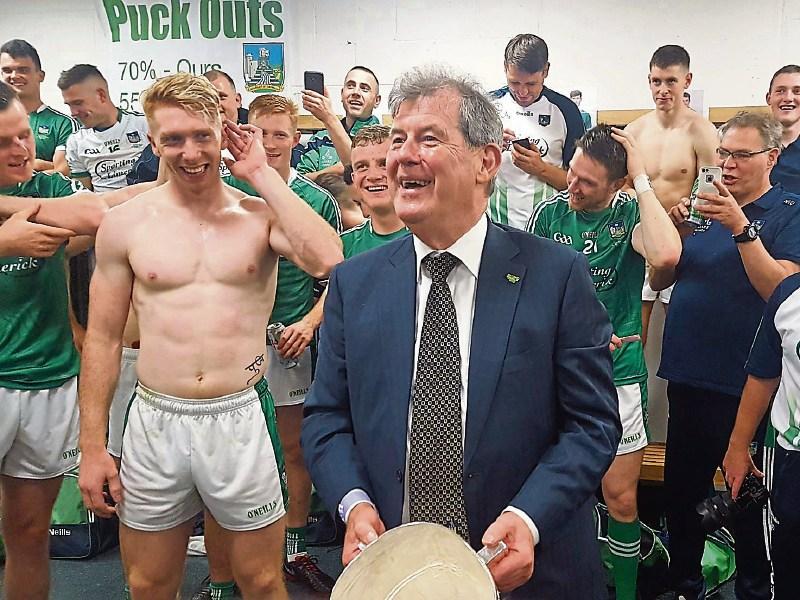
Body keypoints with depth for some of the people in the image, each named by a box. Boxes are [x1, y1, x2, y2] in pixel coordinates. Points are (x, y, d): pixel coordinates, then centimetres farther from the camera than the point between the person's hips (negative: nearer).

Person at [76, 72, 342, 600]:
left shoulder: (261, 214, -2)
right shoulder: (126, 222, 1)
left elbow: (328, 261, -23)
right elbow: (103, 338, 5)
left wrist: (262, 173, -14)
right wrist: (92, 446, 4)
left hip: (243, 418, -1)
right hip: (154, 421, 2)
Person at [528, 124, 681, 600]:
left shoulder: (631, 214, -6)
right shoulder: (549, 213, -1)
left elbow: (666, 255, -28)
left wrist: (642, 178, -21)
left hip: (618, 374, -2)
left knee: (621, 498, 3)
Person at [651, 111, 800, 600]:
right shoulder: (704, 208, 11)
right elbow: (659, 280, 7)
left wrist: (741, 227, -24)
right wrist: (677, 232, -9)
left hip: (745, 382, -5)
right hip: (688, 373, 5)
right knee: (681, 487, 15)